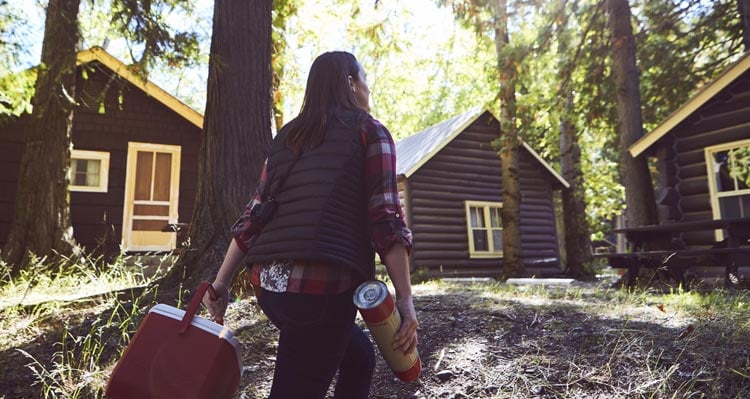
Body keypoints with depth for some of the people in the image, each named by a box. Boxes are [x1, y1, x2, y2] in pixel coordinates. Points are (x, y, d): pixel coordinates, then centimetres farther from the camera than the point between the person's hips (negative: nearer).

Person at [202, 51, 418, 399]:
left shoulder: (287, 136, 19)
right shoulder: (370, 130, 5)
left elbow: (254, 215, 15)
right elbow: (385, 216, -6)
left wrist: (220, 283, 19)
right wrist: (404, 298, -6)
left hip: (269, 282, 7)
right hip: (323, 282, -7)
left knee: (360, 356, 25)